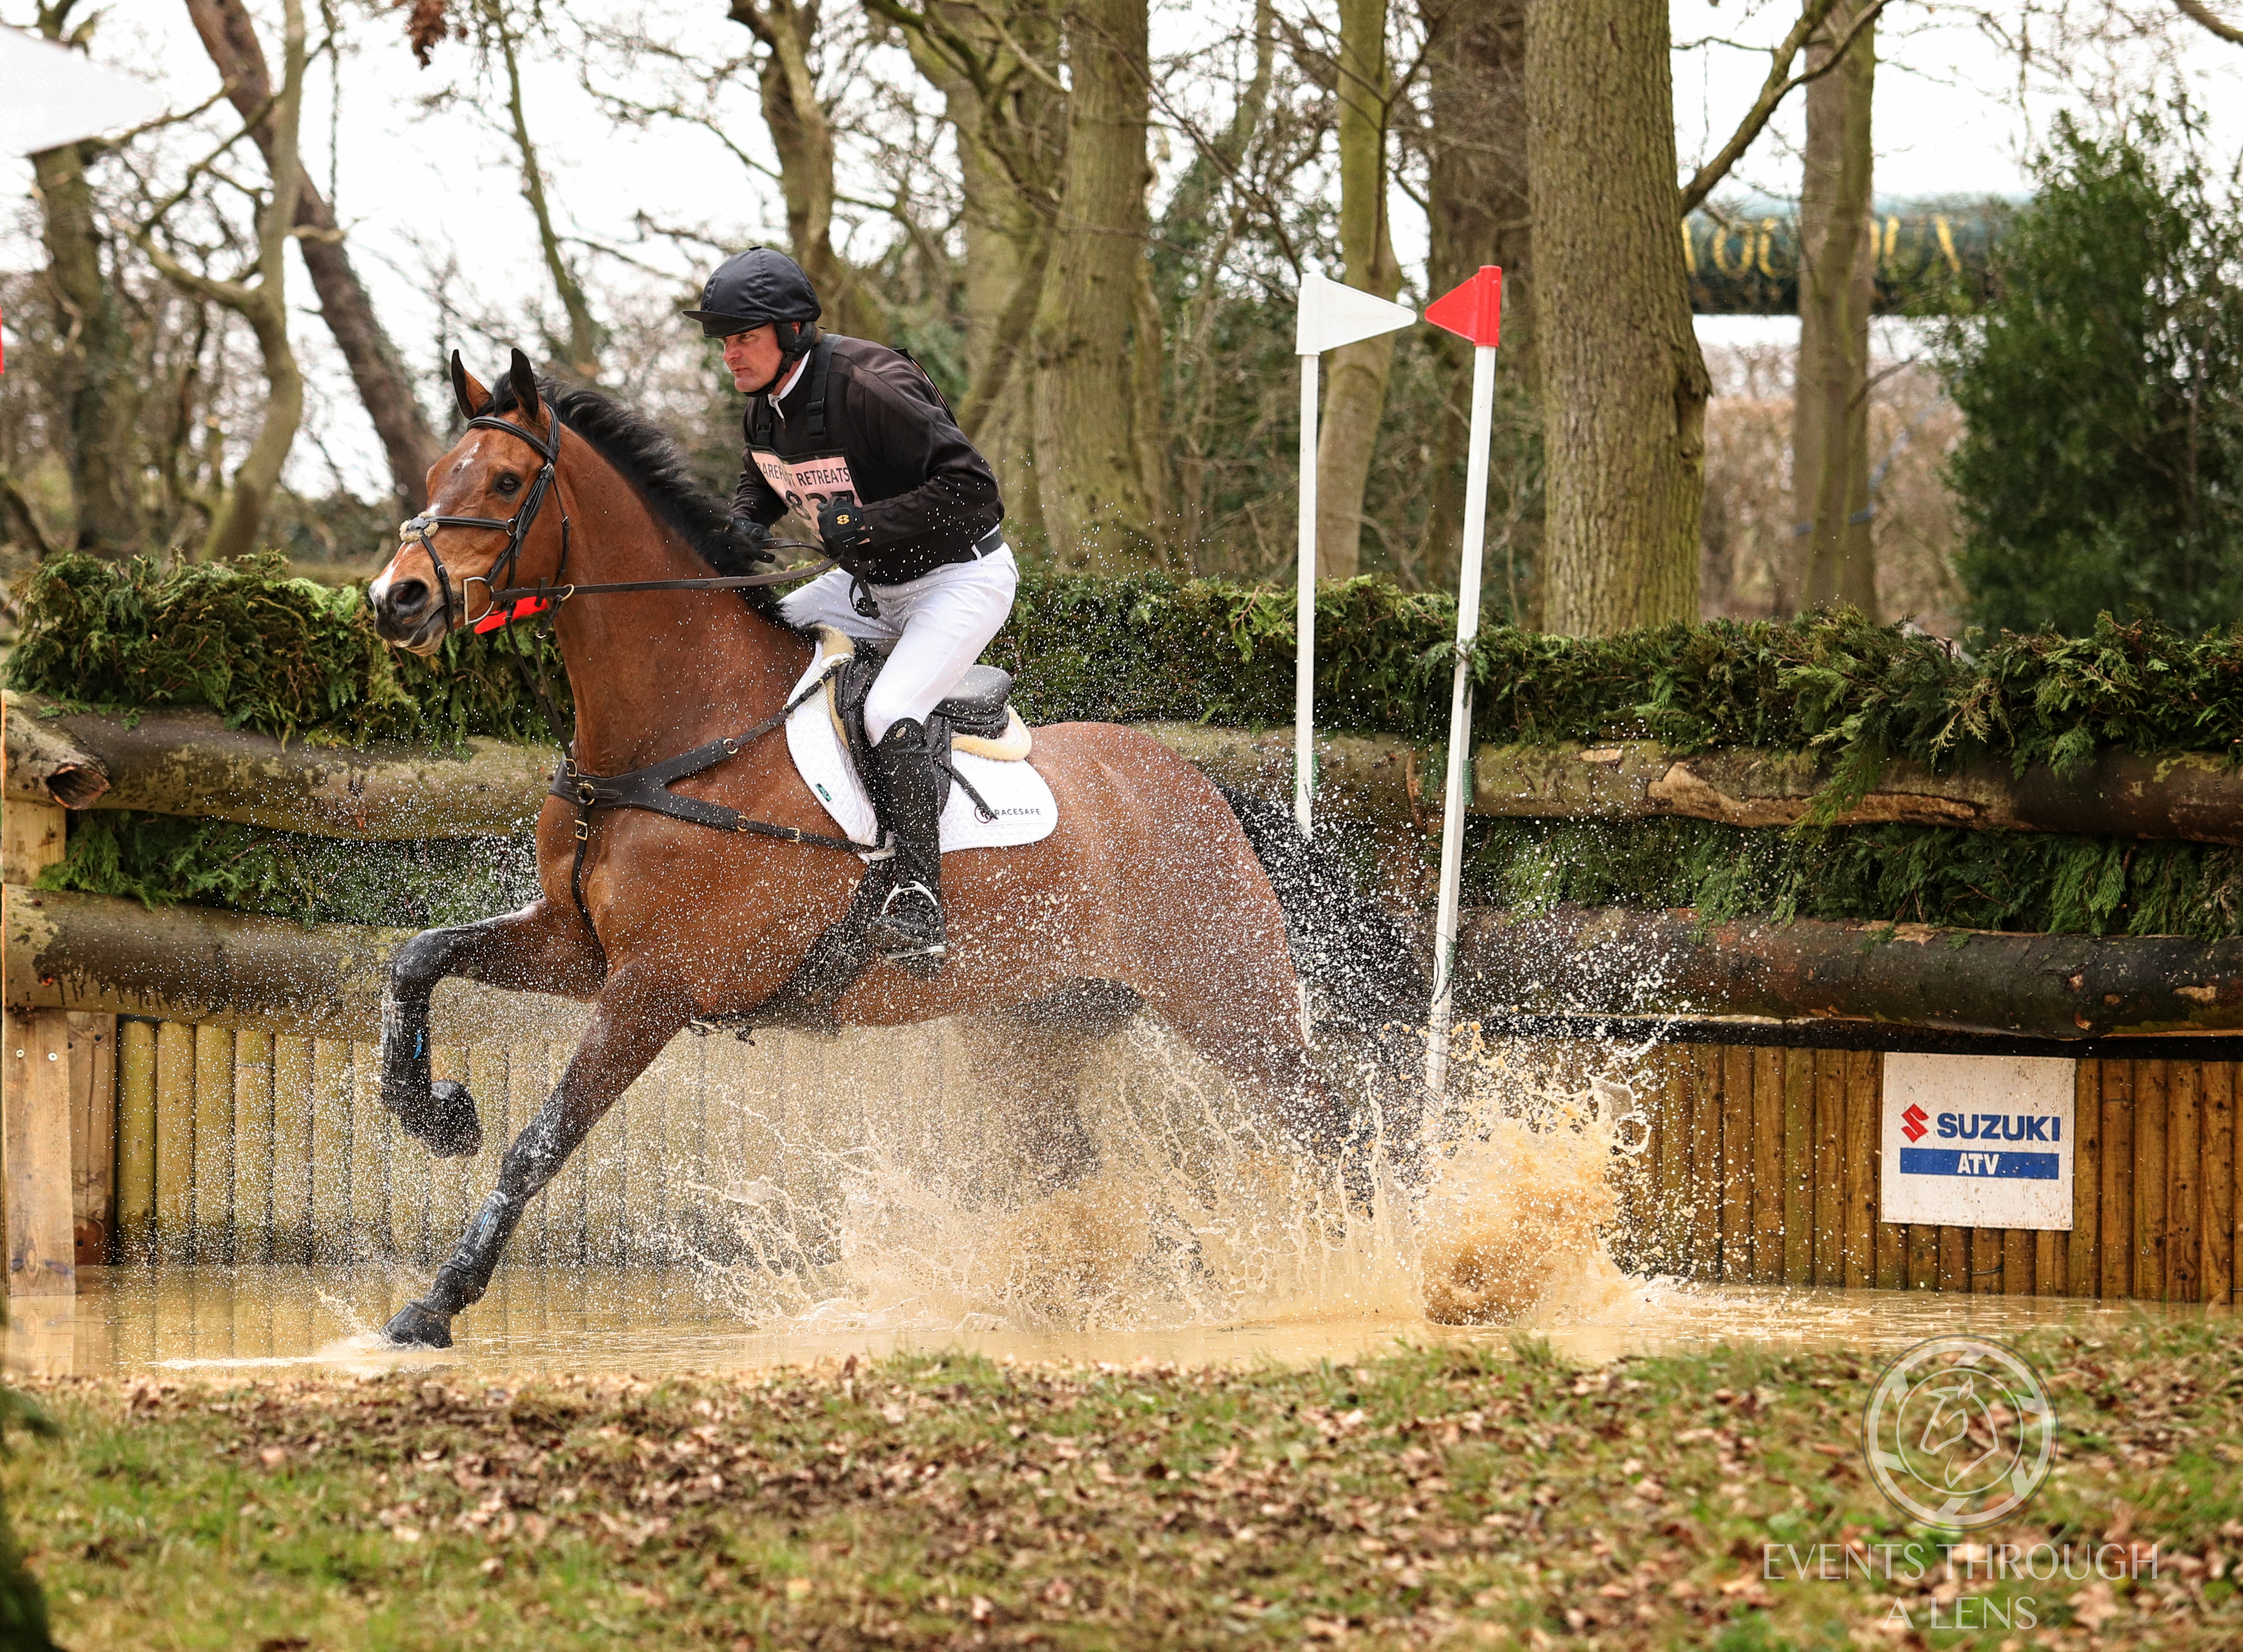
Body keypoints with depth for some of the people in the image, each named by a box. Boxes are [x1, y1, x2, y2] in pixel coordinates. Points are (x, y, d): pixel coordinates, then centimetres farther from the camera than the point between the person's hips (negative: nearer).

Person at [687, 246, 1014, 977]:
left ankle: (919, 906, -28)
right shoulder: (764, 409, -3)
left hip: (961, 577, -9)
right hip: (869, 583, 9)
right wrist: (743, 522, -3)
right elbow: (759, 481, 21)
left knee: (888, 714, -30)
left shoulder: (867, 386, -29)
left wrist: (863, 522, -36)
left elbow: (972, 486, -31)